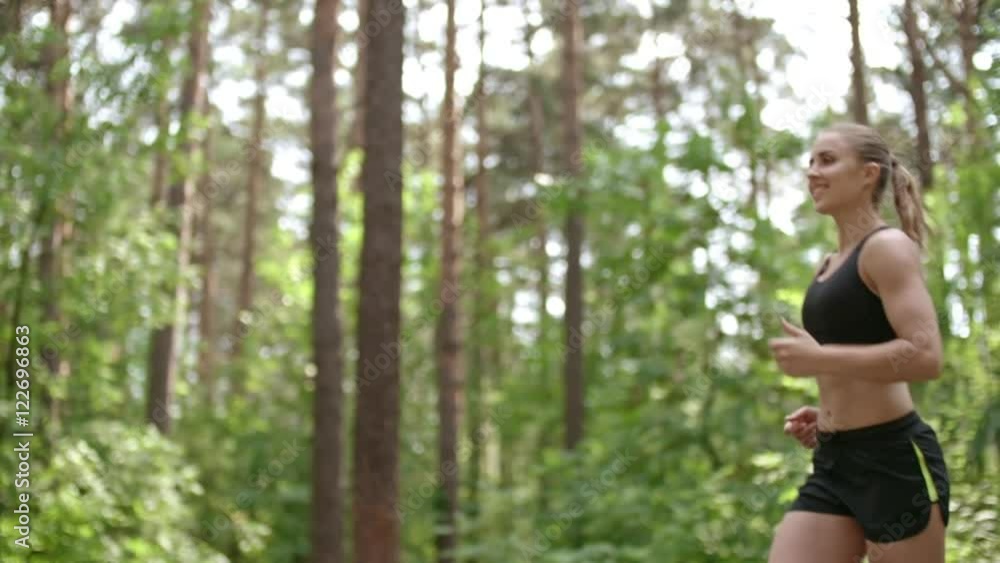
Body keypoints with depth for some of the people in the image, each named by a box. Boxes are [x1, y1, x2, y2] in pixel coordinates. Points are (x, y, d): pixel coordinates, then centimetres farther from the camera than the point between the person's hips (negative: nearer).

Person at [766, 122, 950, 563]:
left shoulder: (887, 247, -8)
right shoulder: (830, 267, 18)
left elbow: (925, 357, -22)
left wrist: (819, 359, -20)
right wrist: (826, 415, 12)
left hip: (895, 460, -8)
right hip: (834, 463, 9)